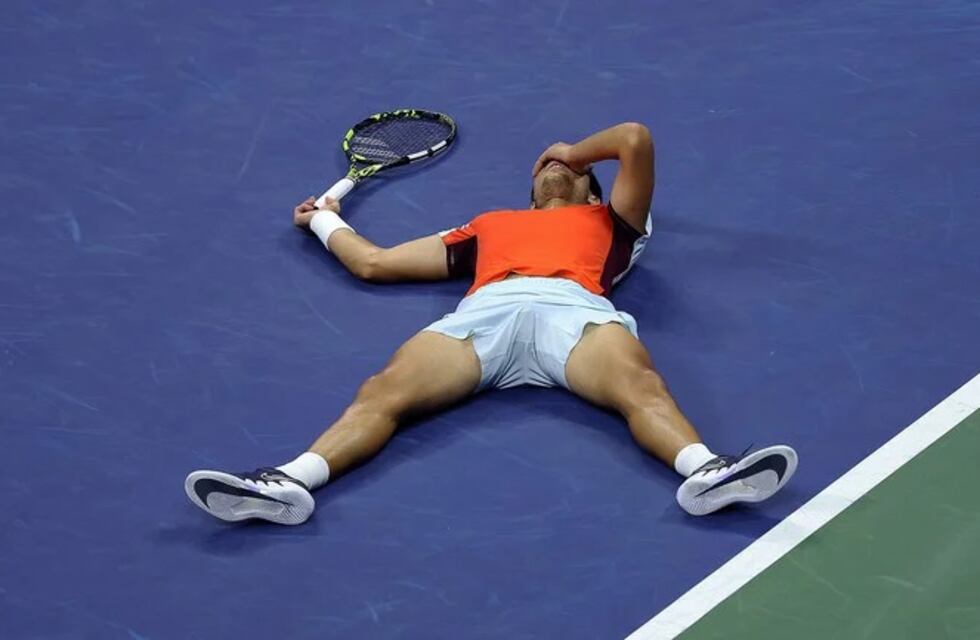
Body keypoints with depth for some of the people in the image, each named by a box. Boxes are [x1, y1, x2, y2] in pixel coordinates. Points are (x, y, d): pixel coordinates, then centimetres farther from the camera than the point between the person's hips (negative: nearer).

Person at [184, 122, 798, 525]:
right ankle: (288, 483, -47)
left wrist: (576, 150, 42)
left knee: (639, 384, -35)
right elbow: (374, 262, 44)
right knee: (385, 390, -27)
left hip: (574, 307, -1)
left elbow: (636, 140, 23)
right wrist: (325, 219, 59)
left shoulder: (607, 220, 37)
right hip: (488, 310, 1)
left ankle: (706, 472, -59)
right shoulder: (489, 224, 43)